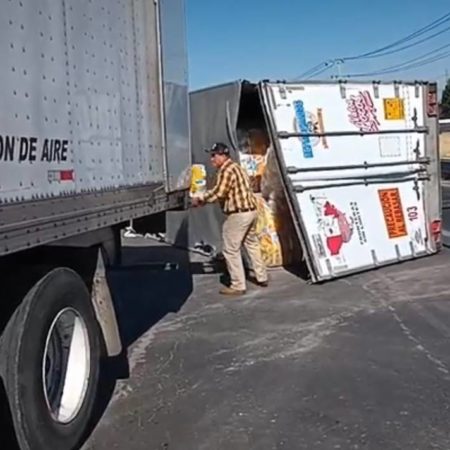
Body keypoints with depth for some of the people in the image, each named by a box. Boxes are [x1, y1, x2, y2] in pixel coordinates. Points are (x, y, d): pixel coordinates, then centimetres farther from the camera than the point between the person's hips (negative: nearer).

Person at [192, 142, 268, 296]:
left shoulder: (226, 170, -15)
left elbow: (218, 193, -20)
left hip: (238, 214, -10)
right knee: (252, 245, 22)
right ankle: (262, 278, 32)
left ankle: (238, 286, 3)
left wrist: (200, 199, -8)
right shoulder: (235, 167, 18)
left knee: (231, 250, -2)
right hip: (251, 211, 10)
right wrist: (205, 198, 15)